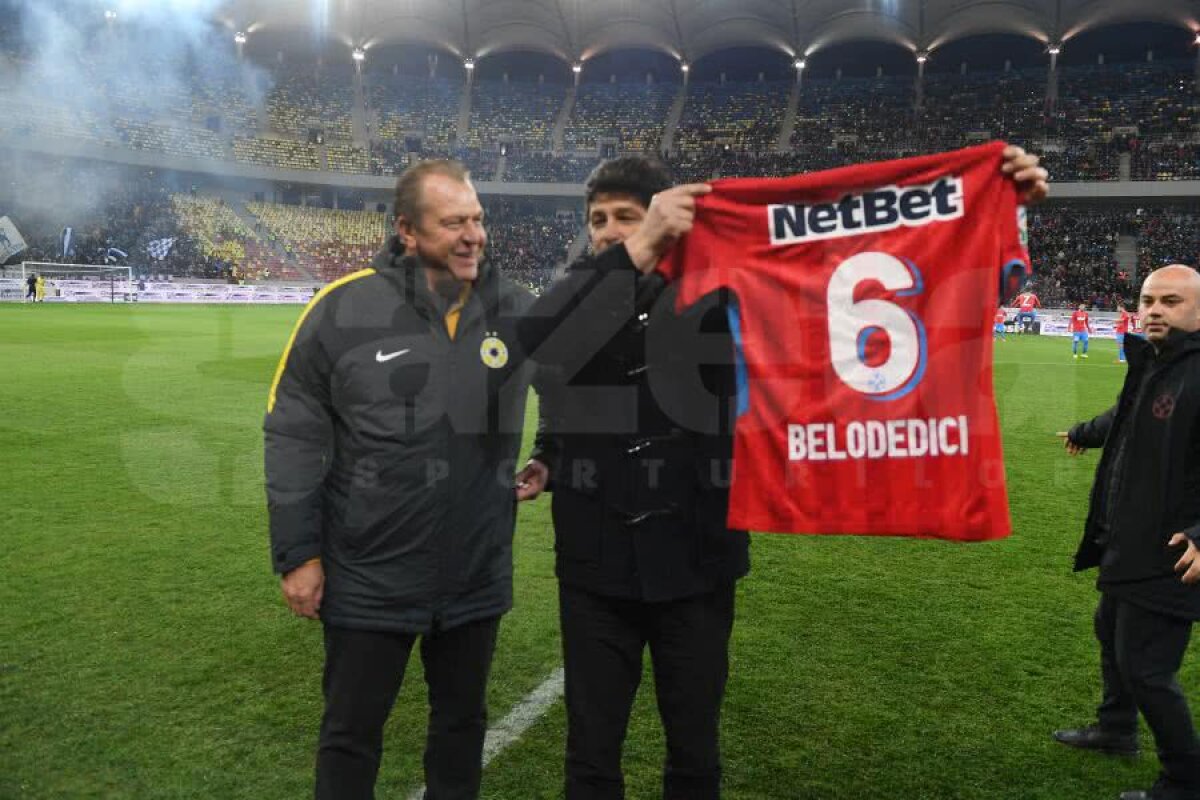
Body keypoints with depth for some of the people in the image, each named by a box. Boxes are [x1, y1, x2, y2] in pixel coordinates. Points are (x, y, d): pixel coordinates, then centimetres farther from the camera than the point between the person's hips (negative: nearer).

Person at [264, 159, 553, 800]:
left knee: (461, 721, 21)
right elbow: (294, 437, -7)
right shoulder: (343, 309, -13)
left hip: (477, 575, 3)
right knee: (352, 731, 15)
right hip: (367, 578, -2)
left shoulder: (515, 310, -3)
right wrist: (298, 554, -6)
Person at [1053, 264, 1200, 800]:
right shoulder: (1150, 365, 8)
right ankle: (1115, 731, 47)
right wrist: (1084, 432, 48)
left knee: (1146, 669, -2)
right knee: (1112, 634, 26)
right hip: (1128, 545, 10)